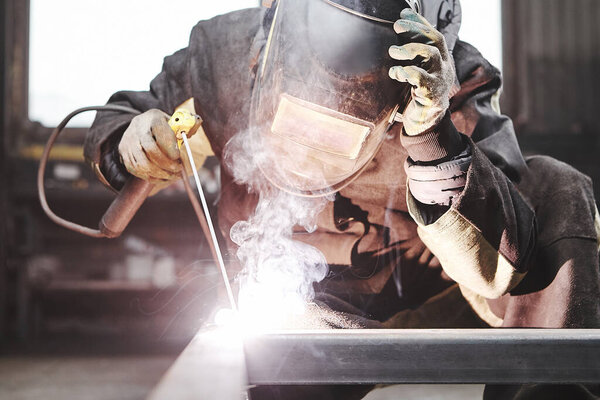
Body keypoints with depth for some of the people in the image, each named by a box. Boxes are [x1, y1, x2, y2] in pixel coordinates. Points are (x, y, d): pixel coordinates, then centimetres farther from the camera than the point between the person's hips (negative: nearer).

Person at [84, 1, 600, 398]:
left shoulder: (455, 84, -25)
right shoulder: (228, 53, -20)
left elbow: (496, 271, -35)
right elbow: (110, 124, -1)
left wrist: (432, 136, -48)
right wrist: (128, 142, -26)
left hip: (432, 311, 0)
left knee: (556, 190, -21)